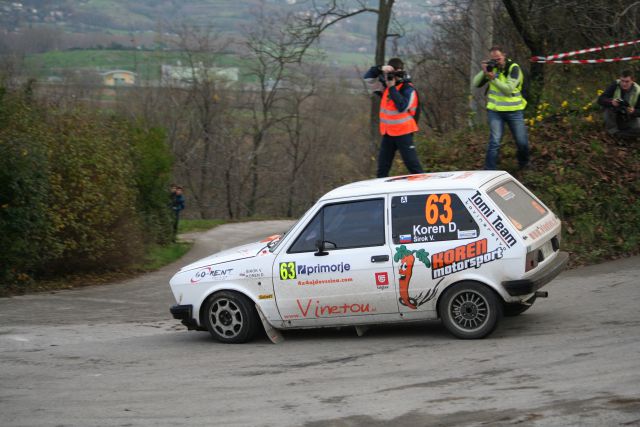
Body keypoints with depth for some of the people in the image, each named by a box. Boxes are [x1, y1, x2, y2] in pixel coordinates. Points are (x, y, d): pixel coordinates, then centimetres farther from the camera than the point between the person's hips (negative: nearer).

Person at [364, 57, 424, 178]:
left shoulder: (408, 89, -13)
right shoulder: (385, 85, 5)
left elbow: (402, 107, -27)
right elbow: (368, 77, 6)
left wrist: (392, 87, -23)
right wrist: (380, 69, -12)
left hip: (403, 133, -6)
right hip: (388, 133, 7)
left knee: (413, 165, -8)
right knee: (382, 170, 10)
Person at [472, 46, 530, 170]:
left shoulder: (514, 69, -11)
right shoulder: (491, 67, 1)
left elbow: (509, 89, -23)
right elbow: (476, 84, 1)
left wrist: (493, 79, -32)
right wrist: (484, 72, -17)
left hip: (514, 111, -1)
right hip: (495, 110, 2)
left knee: (522, 141, 6)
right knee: (494, 142, -9)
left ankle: (523, 162, 35)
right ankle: (489, 171, -6)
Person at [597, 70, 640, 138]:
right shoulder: (615, 85, -17)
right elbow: (600, 99, -22)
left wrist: (633, 111, -37)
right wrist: (611, 102, -43)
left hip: (629, 119, 0)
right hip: (615, 116, 0)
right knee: (609, 107, -32)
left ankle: (617, 134, -11)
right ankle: (612, 131, -15)